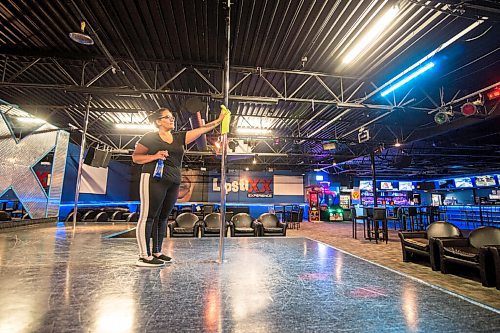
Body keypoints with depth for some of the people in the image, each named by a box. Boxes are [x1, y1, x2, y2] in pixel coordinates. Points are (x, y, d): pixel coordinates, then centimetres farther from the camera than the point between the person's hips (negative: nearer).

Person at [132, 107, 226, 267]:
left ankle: (156, 252, 18)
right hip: (154, 179, -5)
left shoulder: (179, 137, 15)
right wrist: (155, 156, -12)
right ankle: (144, 256, -2)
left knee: (162, 217, 9)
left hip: (174, 182, 6)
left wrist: (219, 120, 6)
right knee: (148, 216, -6)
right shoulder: (150, 137, 3)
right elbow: (135, 157, 4)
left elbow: (201, 129, 11)